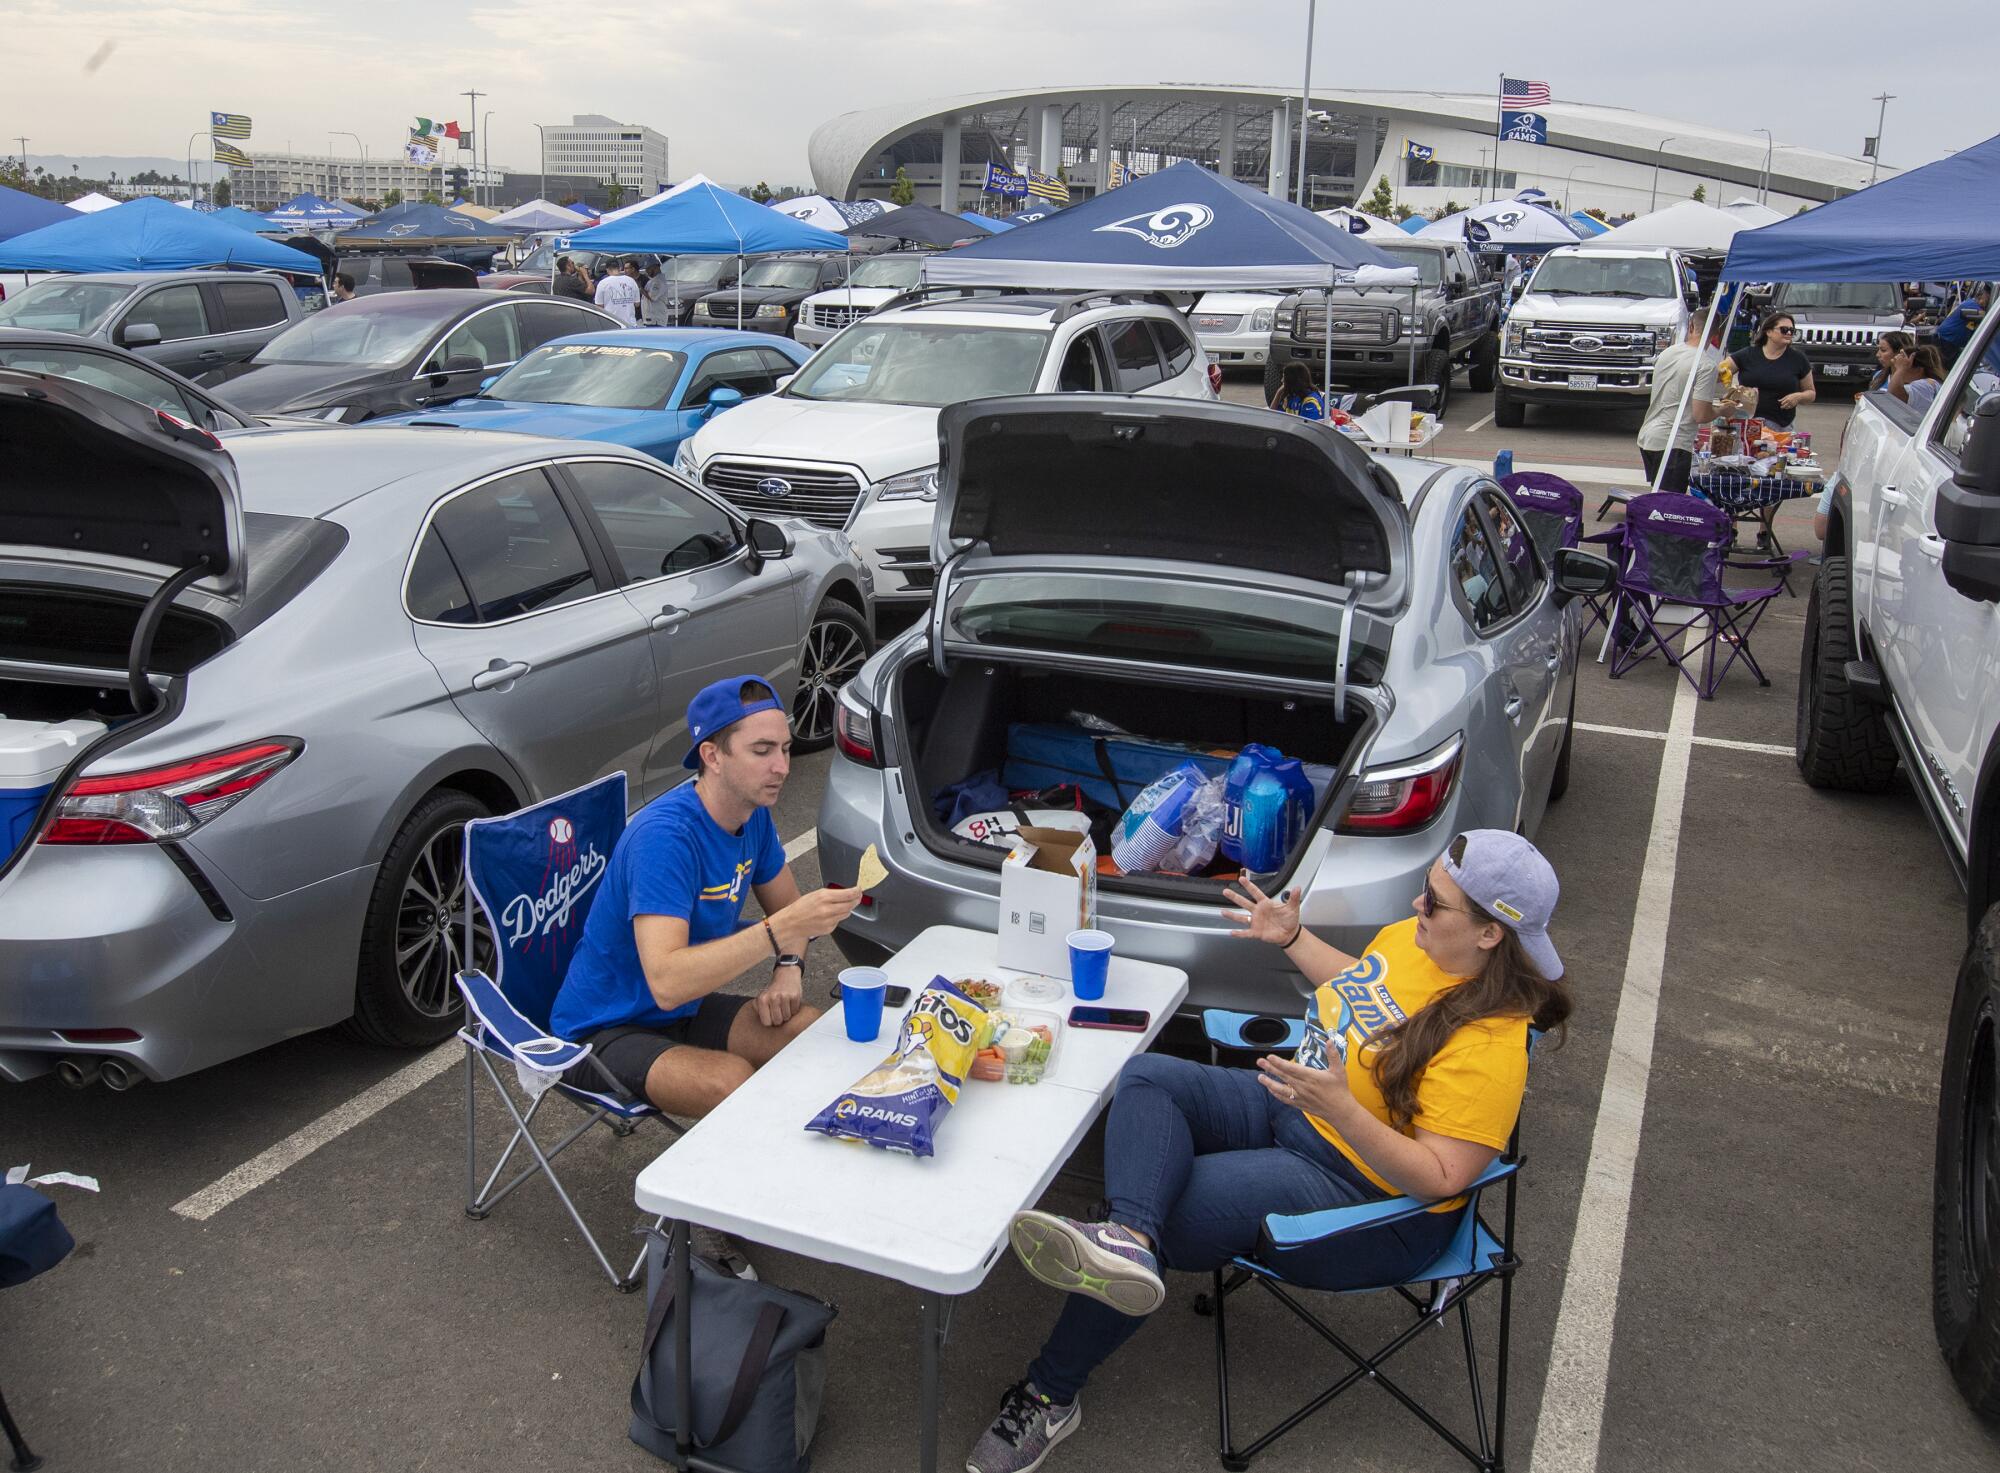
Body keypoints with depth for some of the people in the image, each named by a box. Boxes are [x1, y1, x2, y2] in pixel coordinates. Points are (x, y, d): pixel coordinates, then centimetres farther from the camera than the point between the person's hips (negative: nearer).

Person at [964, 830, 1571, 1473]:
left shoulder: (1490, 1044, -26)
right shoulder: (1411, 936, -1)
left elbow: (1439, 1179, -26)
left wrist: (1341, 1110, -38)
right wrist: (1293, 937, 14)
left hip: (1366, 1198, -8)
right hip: (1287, 1104, 9)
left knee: (1174, 1208, -21)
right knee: (1147, 1077, -17)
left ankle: (1049, 1395, -11)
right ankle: (1129, 1237, -44)